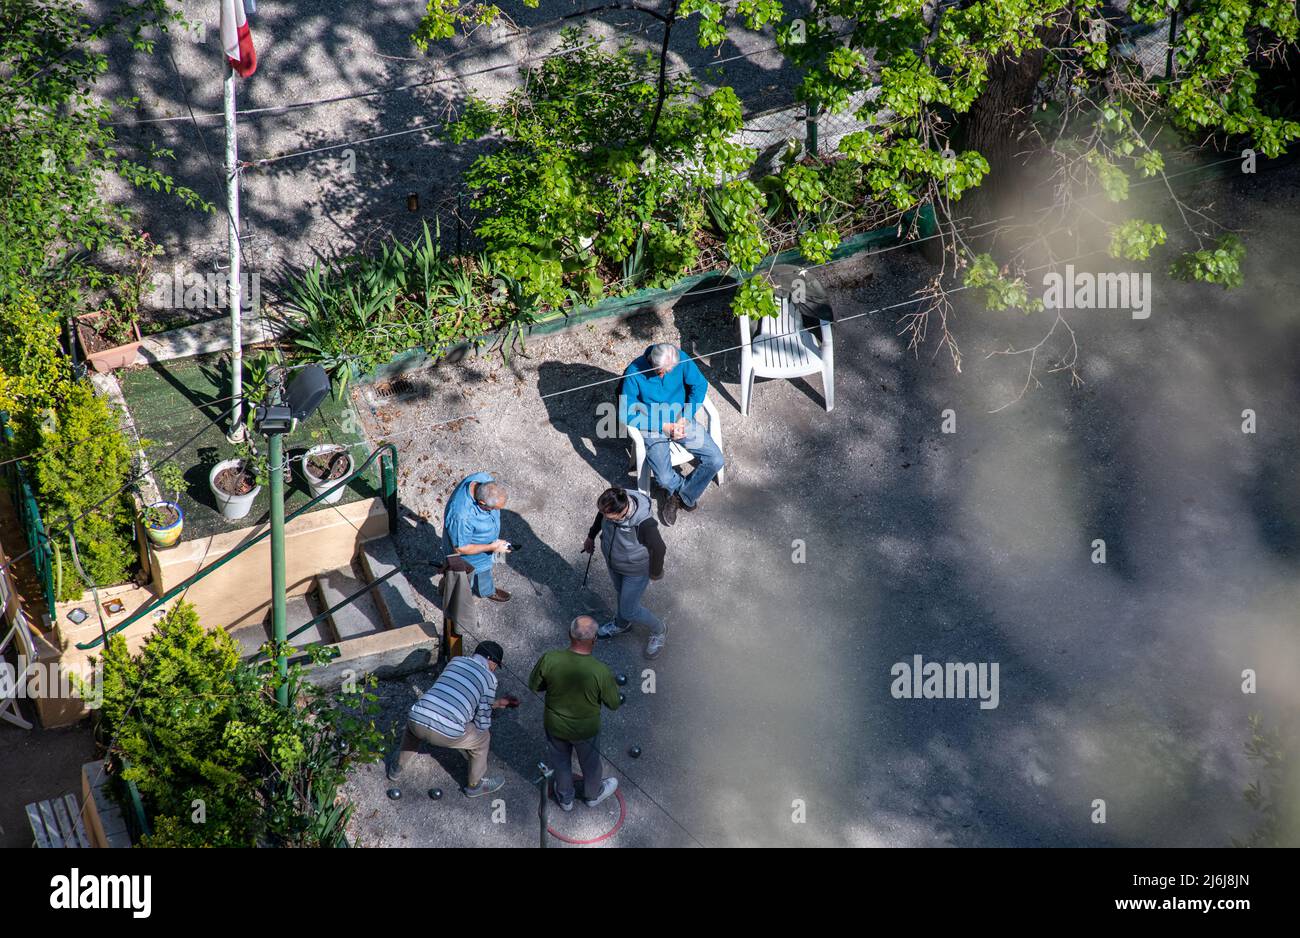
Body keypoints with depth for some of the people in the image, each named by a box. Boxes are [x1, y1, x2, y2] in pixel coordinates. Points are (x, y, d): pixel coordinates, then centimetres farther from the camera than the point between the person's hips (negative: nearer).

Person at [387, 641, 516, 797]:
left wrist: (497, 702, 45)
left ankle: (396, 768, 55)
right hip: (446, 734, -5)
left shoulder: (455, 661, 21)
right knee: (483, 738, 25)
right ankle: (474, 785, 43)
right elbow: (482, 722, 12)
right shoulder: (489, 678, 7)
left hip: (418, 723, 5)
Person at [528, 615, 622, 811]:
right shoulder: (601, 672, -34)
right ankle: (593, 795, 57)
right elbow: (614, 704, -17)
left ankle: (565, 798, 54)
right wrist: (612, 684, 0)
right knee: (590, 762, 30)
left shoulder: (550, 659, -29)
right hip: (586, 729, -1)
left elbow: (534, 686, -11)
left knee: (560, 762, 30)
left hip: (555, 725, 1)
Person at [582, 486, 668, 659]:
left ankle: (659, 631, 39)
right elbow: (600, 515, 0)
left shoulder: (644, 523, -44)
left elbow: (659, 549, -26)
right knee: (621, 593, 31)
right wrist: (591, 536, 14)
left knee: (629, 610, 11)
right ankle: (621, 624, 62)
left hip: (635, 572, -6)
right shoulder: (612, 504, -27)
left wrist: (655, 572, -8)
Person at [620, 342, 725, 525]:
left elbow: (700, 385, -2)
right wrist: (663, 427, -20)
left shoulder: (681, 360, -16)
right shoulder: (634, 373, -23)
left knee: (716, 460, -11)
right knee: (665, 478, -22)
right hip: (654, 428, -3)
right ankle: (685, 489, 16)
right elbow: (626, 414, -17)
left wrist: (685, 419, -12)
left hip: (681, 421, 3)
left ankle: (682, 495, 10)